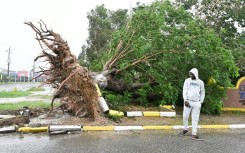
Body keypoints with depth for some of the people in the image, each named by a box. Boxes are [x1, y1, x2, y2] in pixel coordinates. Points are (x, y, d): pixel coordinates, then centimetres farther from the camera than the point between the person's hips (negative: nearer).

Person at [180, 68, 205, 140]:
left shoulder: (200, 82, 8)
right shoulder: (187, 81, 5)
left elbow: (202, 93, 14)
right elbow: (184, 90, -1)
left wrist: (201, 102, 6)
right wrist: (185, 100, -11)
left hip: (196, 103, 1)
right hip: (188, 101, -1)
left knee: (195, 119, 0)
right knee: (185, 116, -1)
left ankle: (194, 134, 4)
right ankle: (185, 129, 23)